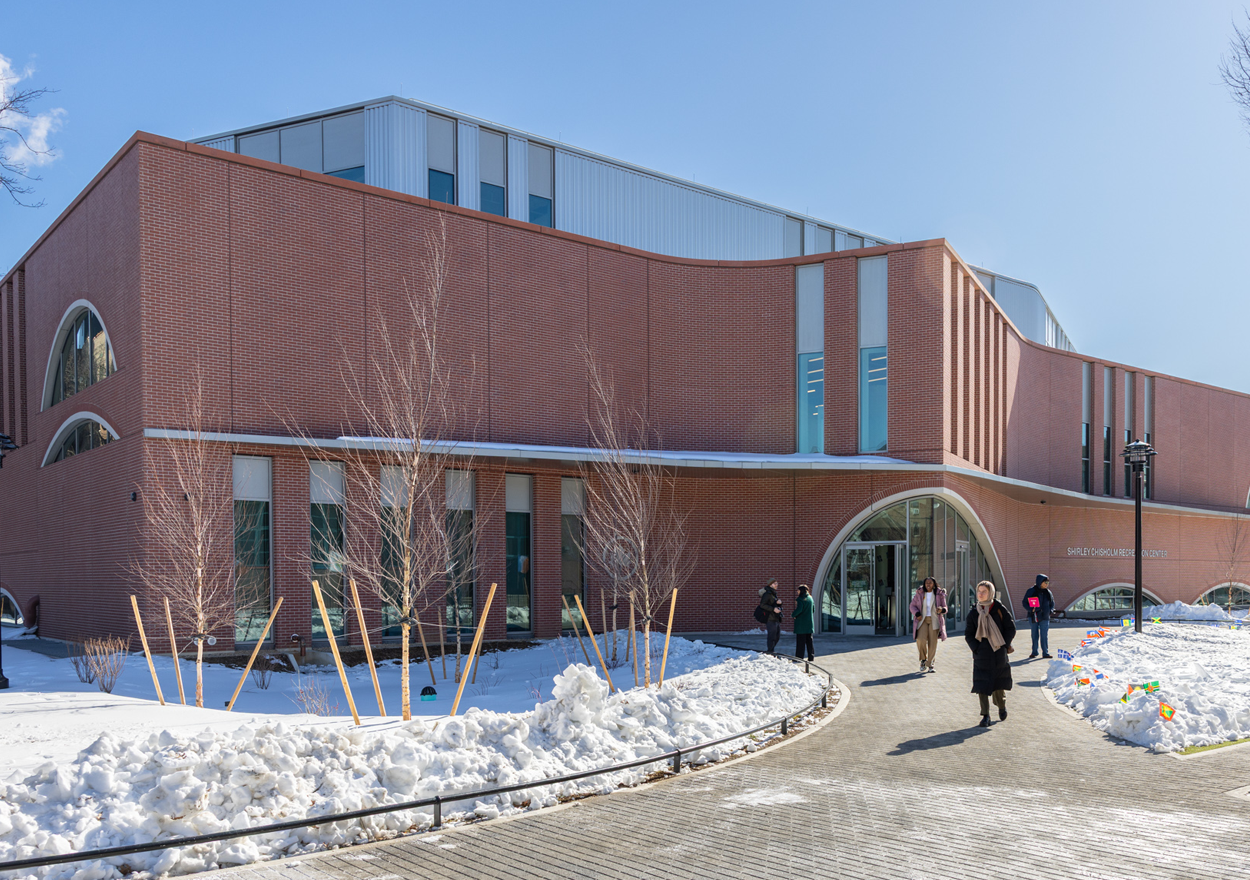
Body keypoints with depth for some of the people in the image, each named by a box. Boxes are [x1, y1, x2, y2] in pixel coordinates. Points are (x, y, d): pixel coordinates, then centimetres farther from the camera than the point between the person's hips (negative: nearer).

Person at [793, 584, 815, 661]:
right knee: (809, 640, 11)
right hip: (809, 622, 6)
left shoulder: (800, 599, -13)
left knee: (800, 641, -2)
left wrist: (793, 615, -8)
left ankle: (799, 657, 0)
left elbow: (799, 609, -24)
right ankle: (811, 656, 12)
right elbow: (813, 610, 15)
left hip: (801, 622, -6)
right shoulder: (810, 598, 9)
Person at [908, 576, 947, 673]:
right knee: (921, 640, -17)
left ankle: (930, 664, 11)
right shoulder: (919, 594, 1)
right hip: (923, 620, 0)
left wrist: (941, 610, -20)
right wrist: (917, 614, -12)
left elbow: (944, 608, 5)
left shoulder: (939, 594, 0)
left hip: (934, 620, 0)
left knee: (933, 643, -4)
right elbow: (913, 606, 7)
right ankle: (923, 659, 8)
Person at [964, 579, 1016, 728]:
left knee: (998, 683, 8)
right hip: (981, 655, 1)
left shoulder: (999, 609, -3)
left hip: (998, 653, -1)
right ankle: (985, 716, 1)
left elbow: (1010, 628, 3)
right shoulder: (973, 613, 2)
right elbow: (968, 634, 7)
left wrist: (1004, 645, -5)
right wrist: (976, 648, -6)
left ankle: (1002, 707, 36)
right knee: (982, 684, -5)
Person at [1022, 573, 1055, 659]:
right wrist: (1030, 609, -19)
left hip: (1045, 617, 2)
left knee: (1044, 635, -1)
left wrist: (1051, 610, -4)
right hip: (1033, 616, -2)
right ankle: (1034, 652, 17)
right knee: (1034, 635, 7)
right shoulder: (1031, 591, -4)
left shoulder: (1048, 592, 5)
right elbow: (1025, 603, -2)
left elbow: (1052, 603, 15)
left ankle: (1045, 652, 6)